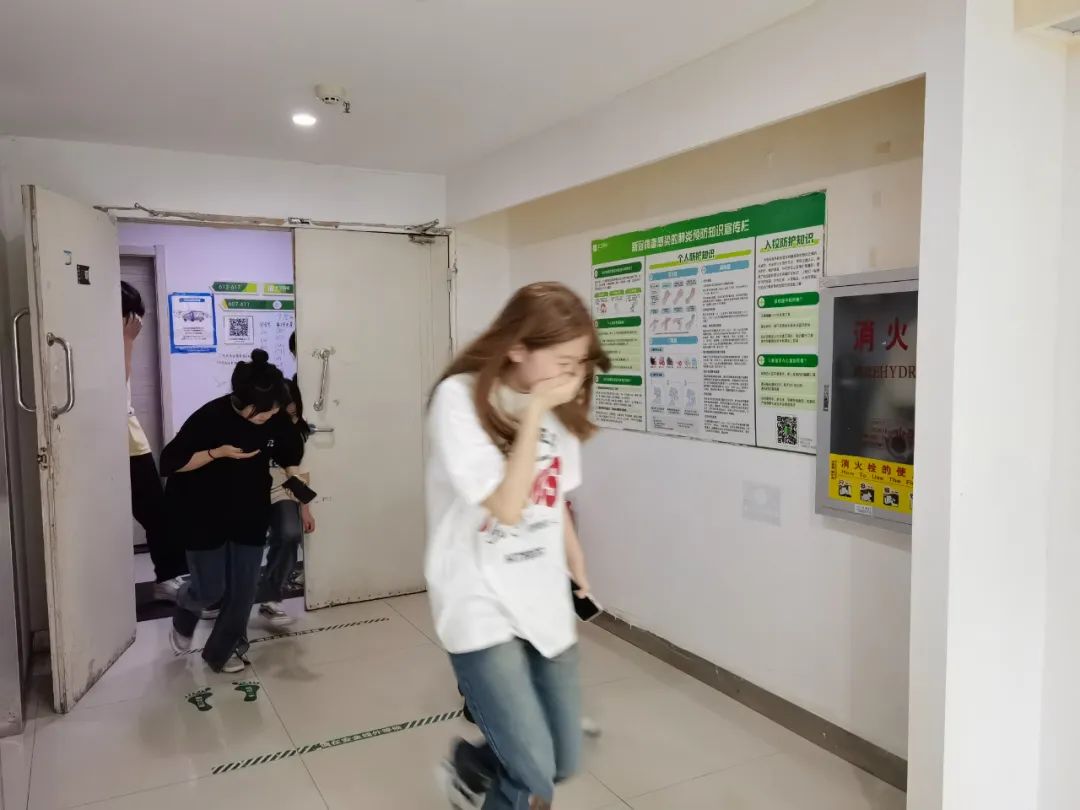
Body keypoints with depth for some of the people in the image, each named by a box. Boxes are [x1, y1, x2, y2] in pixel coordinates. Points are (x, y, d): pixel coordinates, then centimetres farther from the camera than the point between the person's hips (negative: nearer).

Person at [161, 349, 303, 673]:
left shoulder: (278, 421, -13)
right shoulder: (210, 417, -24)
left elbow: (290, 460, 5)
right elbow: (170, 462, -19)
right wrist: (218, 453, -30)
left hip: (250, 515, 4)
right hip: (205, 516, -3)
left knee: (243, 588, 5)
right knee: (210, 588, 4)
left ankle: (223, 650, 26)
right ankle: (184, 620, 40)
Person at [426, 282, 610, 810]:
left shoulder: (556, 403, 3)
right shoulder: (460, 398, -16)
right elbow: (506, 507, -23)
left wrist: (580, 576, 18)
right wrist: (534, 413, -21)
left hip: (544, 602, 6)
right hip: (482, 607, -6)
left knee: (563, 762, 14)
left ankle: (471, 767, 42)